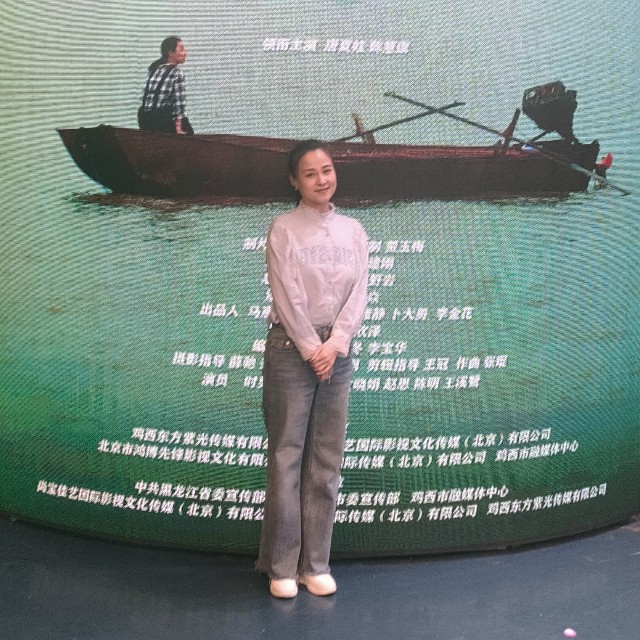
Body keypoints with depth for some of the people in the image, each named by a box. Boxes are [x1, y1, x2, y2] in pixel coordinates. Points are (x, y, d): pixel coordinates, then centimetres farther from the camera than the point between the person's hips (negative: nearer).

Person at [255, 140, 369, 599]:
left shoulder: (353, 230, 8)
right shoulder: (284, 229, -3)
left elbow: (358, 293, 1)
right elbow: (287, 295, -9)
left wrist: (334, 344, -10)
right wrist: (311, 348, -13)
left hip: (337, 349, 4)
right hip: (292, 348, -4)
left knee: (327, 458, 5)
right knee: (287, 455, -1)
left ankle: (316, 563, 13)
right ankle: (281, 565, 8)